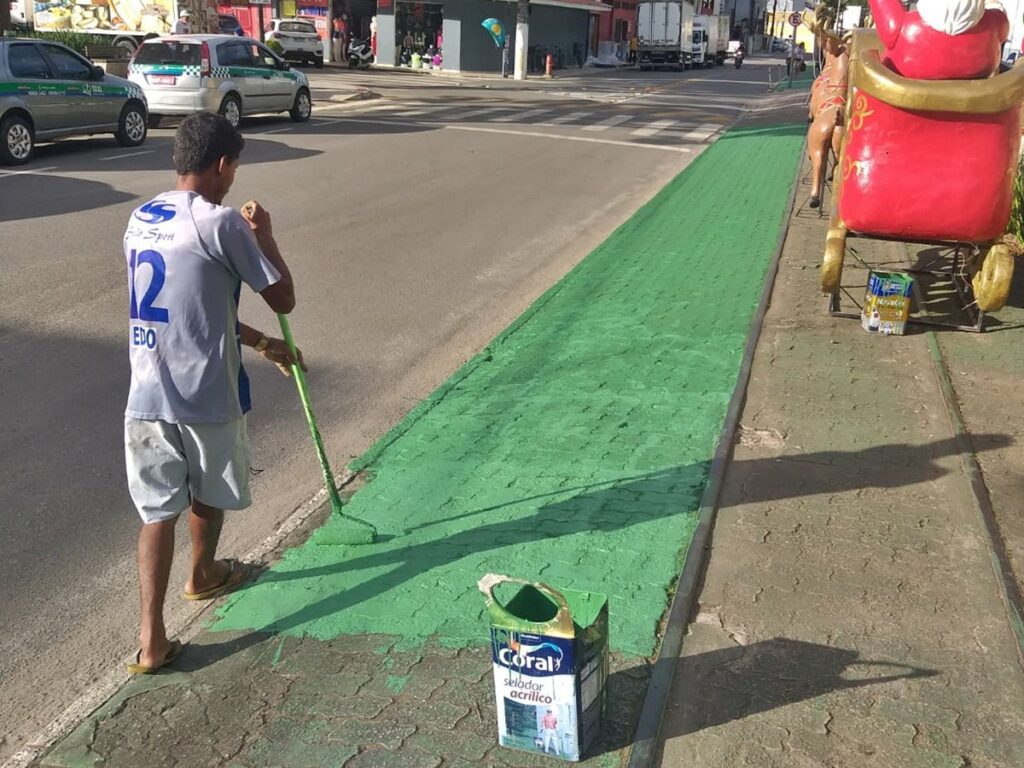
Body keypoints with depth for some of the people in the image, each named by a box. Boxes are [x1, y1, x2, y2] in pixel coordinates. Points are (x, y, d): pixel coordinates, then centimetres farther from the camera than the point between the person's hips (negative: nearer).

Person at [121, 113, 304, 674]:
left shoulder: (139, 221, 10)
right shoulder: (219, 223, -16)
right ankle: (203, 575, 48)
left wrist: (260, 343, 24)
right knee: (209, 494, 22)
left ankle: (152, 640, 7)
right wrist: (264, 234, 5)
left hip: (146, 396, 5)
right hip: (205, 397, -5)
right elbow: (283, 299, -9)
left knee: (158, 510, 10)